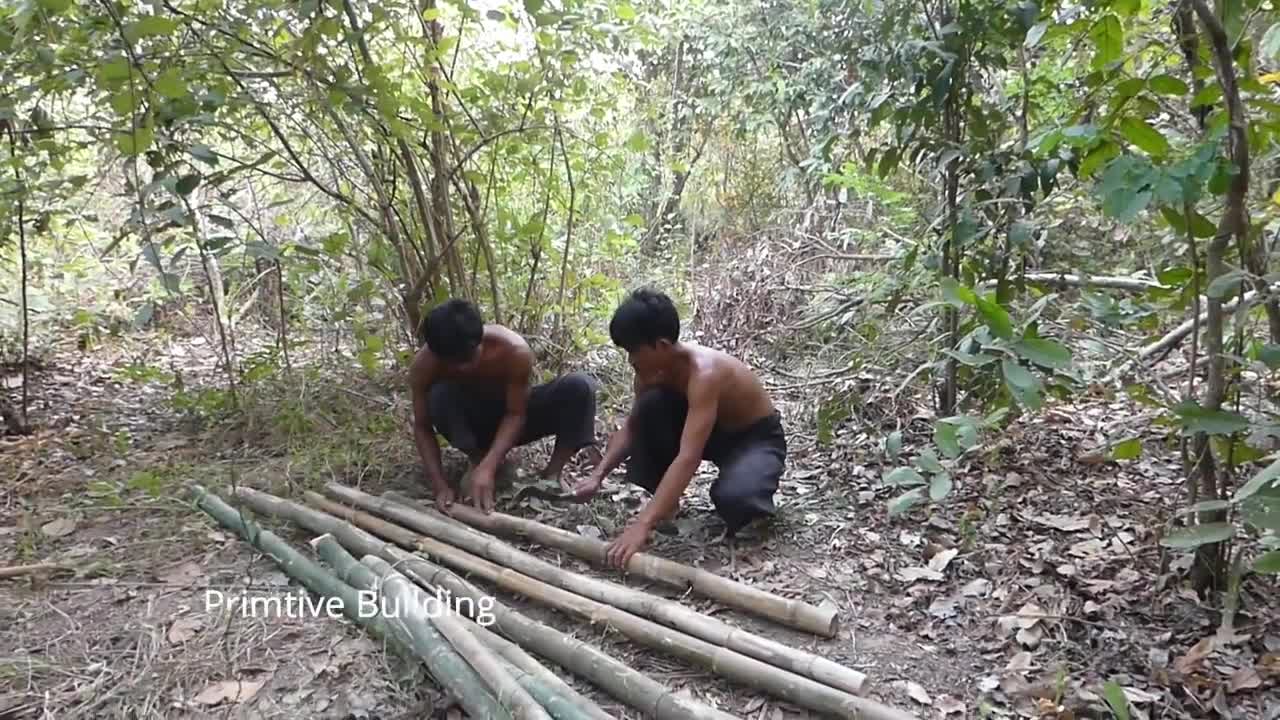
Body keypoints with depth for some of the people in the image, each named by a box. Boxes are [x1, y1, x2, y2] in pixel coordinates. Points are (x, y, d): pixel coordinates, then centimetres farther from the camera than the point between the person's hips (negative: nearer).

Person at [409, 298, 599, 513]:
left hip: (513, 417, 0)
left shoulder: (514, 350, -33)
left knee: (579, 386, -26)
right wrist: (440, 486, -29)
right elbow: (422, 428, -18)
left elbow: (516, 414, -26)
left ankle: (551, 473, -16)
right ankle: (477, 459, -11)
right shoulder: (424, 364, -27)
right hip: (472, 424, 1)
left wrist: (488, 468, -38)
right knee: (440, 395, -33)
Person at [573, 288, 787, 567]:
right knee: (650, 405, -20)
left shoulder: (704, 373, -38)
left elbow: (688, 459, -45)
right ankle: (664, 502, -4)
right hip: (711, 430, 7)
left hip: (757, 439, -6)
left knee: (732, 498, -37)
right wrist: (598, 475, -15)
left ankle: (753, 501, 1)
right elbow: (632, 428, 0)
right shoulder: (653, 368, -14)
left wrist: (643, 525, -51)